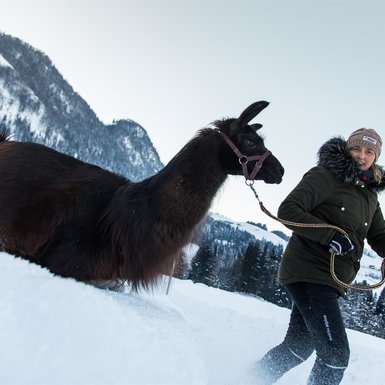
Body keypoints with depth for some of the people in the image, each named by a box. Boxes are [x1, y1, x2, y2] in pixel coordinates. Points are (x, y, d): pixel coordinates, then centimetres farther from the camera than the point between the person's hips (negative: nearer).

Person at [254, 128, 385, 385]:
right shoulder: (326, 175, -8)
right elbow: (288, 210, -16)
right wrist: (331, 236, -25)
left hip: (330, 281, 9)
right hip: (309, 271, -8)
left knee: (300, 347, 16)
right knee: (336, 353, -12)